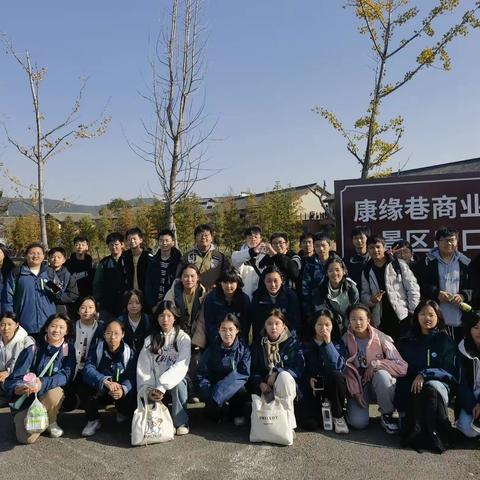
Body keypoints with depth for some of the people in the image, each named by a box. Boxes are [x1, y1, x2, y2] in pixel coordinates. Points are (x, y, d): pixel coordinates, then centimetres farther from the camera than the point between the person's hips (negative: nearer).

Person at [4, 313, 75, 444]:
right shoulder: (33, 350, -11)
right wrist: (18, 388, -37)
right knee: (27, 437, -20)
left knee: (54, 391, -33)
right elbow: (14, 378, -13)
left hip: (52, 398, 1)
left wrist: (43, 384, -33)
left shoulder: (68, 349, -8)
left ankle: (51, 422, -2)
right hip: (27, 399, -1)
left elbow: (66, 375, -17)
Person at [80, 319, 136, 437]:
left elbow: (131, 377, -19)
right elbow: (88, 369, -24)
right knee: (84, 390, -28)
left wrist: (123, 390, -43)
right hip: (99, 392, 0)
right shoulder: (97, 349, -8)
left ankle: (122, 413, 12)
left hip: (120, 392, 0)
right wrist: (105, 381, -43)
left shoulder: (129, 352, -9)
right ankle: (93, 420, -1)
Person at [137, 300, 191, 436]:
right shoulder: (150, 340, 6)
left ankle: (181, 422, -16)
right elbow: (143, 368, -4)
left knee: (178, 383, -34)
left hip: (175, 383, -2)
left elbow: (181, 366, -19)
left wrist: (162, 387, -29)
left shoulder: (183, 338, -5)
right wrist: (149, 389, -21)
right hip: (155, 385, 2)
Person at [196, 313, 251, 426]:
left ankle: (238, 414, 0)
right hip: (214, 385, 1)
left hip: (235, 386, -1)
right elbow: (202, 375, -2)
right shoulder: (211, 349, -1)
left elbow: (244, 374, -10)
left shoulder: (244, 349, -3)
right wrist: (208, 393, -20)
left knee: (241, 392, -32)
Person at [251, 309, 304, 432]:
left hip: (287, 386, -1)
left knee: (283, 375, -37)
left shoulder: (292, 342, 0)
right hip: (267, 389, 1)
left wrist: (277, 373, -22)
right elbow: (254, 370, 6)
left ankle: (288, 424, -29)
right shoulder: (259, 345, 10)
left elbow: (299, 368, -11)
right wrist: (261, 383, -15)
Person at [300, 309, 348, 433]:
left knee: (336, 376, -37)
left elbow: (338, 366, -19)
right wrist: (309, 379, -16)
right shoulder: (306, 345, -1)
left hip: (332, 384, 1)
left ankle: (338, 415, -13)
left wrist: (328, 343, -23)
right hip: (313, 386, 0)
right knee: (311, 424, -23)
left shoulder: (338, 343, -3)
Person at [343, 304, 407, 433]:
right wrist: (355, 392, -13)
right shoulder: (345, 340, -8)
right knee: (358, 423, -24)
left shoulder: (380, 338, -12)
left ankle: (387, 415, -11)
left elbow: (402, 367, -15)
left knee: (381, 375, -35)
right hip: (357, 385, -1)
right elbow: (346, 369, -5)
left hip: (380, 383, 1)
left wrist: (376, 364, -23)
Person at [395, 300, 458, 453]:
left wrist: (424, 375, -21)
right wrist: (401, 407, -6)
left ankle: (436, 433, -27)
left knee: (432, 386, -35)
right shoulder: (406, 341, 10)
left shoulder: (446, 341, 5)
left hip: (439, 384, -1)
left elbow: (450, 371, -4)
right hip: (411, 390, 1)